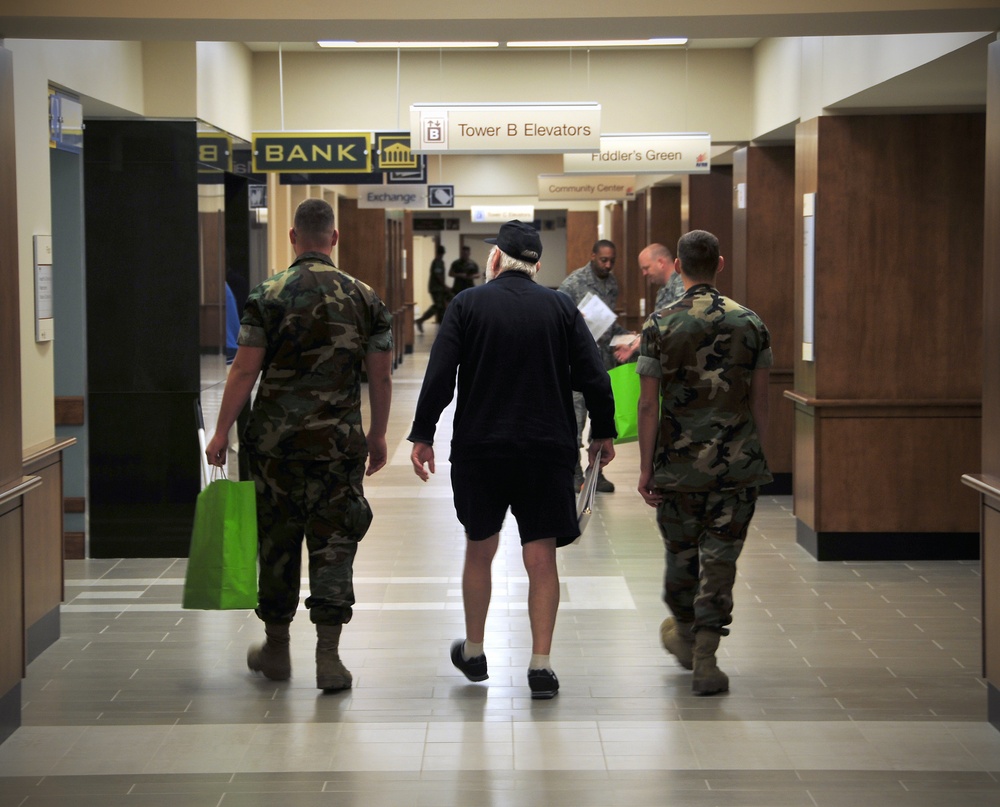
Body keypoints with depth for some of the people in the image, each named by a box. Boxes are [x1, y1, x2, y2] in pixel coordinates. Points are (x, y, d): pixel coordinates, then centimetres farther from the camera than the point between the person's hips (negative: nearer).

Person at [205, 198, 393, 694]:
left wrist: (222, 432, -1)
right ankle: (328, 657, -3)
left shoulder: (269, 296, -4)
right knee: (333, 542, 3)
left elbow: (245, 371, -7)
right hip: (338, 442, 1)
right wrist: (378, 435, 17)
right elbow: (380, 377, 5)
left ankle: (276, 649, 22)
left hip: (275, 439, -1)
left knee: (277, 541, 11)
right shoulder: (364, 298, 3)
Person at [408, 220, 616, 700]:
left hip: (479, 448, 0)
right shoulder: (561, 309, 3)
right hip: (547, 452, 0)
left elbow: (439, 376, -7)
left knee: (479, 550, 16)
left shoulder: (468, 305, -2)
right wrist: (603, 434, 13)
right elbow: (594, 378, 1)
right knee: (541, 558, 3)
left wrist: (423, 435, 1)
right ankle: (540, 665, -1)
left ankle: (474, 652, 28)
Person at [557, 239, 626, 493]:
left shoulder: (612, 284, 11)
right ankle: (574, 474, 3)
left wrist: (624, 336, 4)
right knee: (576, 416, -4)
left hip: (605, 359, 6)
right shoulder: (574, 282, -9)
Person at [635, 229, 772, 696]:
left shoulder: (660, 326, -6)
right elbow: (759, 401, 3)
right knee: (720, 558, 2)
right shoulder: (749, 323, -1)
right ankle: (705, 660, -3)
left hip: (679, 464, 0)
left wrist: (645, 469, -3)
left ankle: (684, 635, 37)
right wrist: (756, 455, 14)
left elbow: (648, 405, -7)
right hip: (736, 464, 0)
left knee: (681, 552, 17)